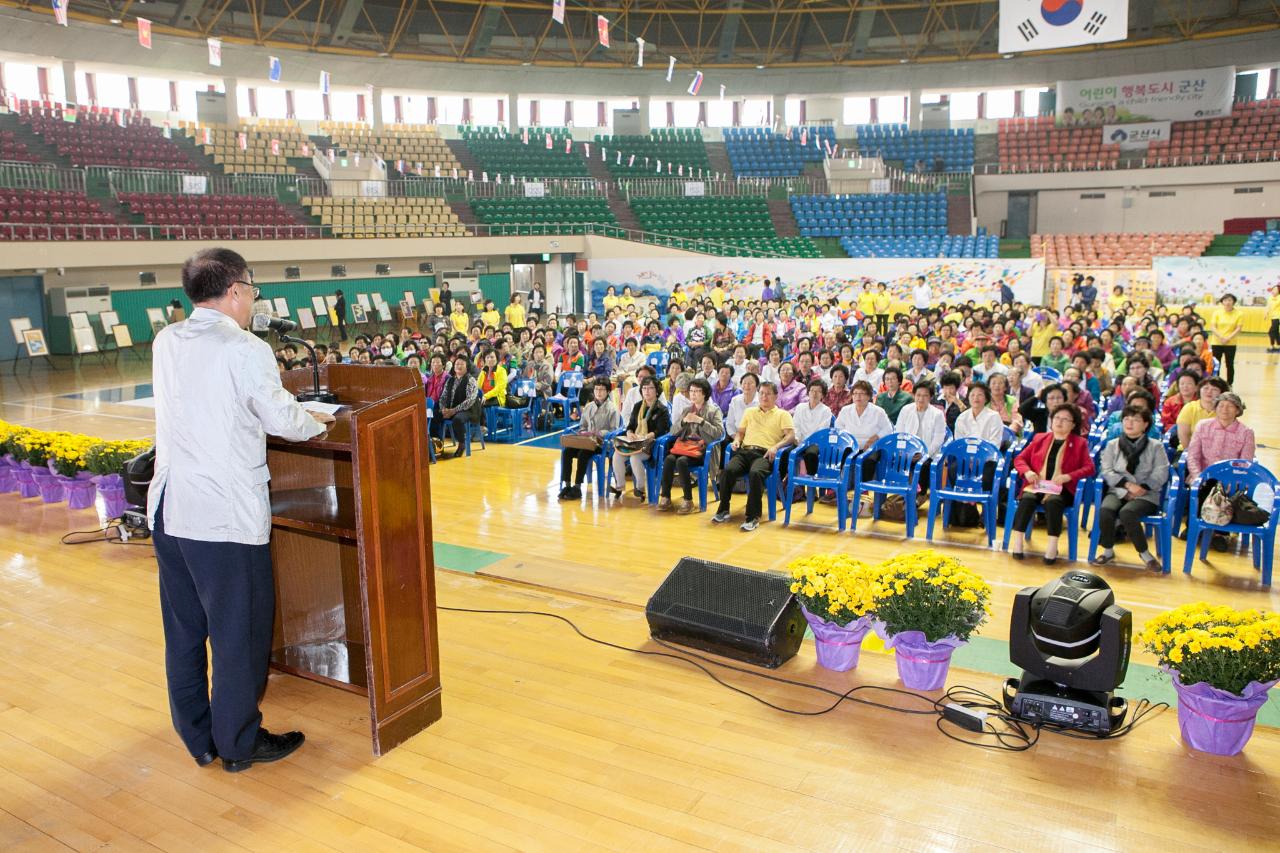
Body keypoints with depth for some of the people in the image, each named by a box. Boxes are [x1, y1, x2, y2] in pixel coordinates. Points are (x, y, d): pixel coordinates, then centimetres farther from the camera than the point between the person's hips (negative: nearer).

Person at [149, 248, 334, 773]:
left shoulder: (165, 343, 6)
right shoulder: (245, 349, -15)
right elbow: (282, 420, -10)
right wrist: (316, 424, 10)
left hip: (169, 509, 7)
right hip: (226, 514, -7)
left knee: (184, 629, 16)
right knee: (239, 631, 7)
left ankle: (198, 739, 31)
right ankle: (239, 743, 20)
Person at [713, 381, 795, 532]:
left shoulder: (783, 414, 16)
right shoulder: (749, 412, 29)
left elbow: (791, 436, 2)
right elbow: (740, 431, 29)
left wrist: (776, 446, -15)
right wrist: (737, 440, 4)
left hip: (765, 454, -3)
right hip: (745, 451, 4)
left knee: (755, 473, -38)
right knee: (728, 470, -29)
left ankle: (753, 517, -31)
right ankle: (723, 510, -15)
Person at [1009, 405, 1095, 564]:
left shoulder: (1080, 443, 15)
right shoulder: (1040, 438, 22)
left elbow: (1089, 468, 2)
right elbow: (1019, 458, 17)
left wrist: (1068, 476, -15)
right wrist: (1027, 472, -6)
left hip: (1061, 489, -2)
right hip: (1037, 485, 2)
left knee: (1053, 501, -37)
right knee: (1027, 498, -33)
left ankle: (1052, 546, -36)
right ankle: (1017, 542, -35)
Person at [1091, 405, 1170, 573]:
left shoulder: (1155, 446, 8)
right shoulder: (1112, 445, 12)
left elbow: (1161, 474, -2)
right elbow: (1106, 471, 0)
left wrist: (1142, 488, -16)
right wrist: (1128, 484, -14)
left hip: (1146, 495, -2)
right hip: (1119, 491, 2)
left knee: (1126, 513, -34)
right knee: (1105, 510, -32)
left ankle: (1144, 552, -13)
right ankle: (1108, 551, -10)